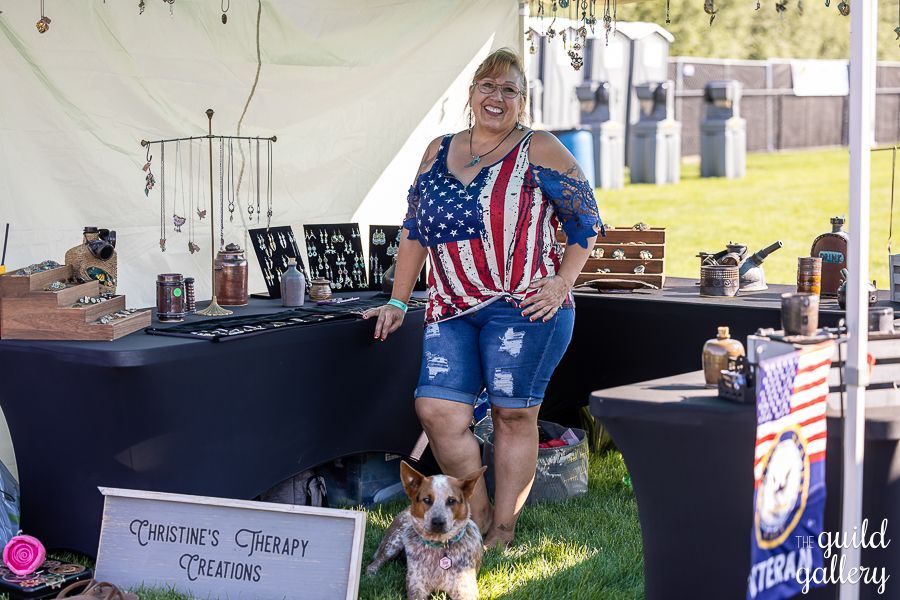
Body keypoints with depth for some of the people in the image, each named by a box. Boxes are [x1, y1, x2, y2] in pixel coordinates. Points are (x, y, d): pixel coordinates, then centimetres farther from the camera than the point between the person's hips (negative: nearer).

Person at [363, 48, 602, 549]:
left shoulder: (540, 151, 2)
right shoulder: (438, 153, 15)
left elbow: (586, 223, 3)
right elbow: (415, 231, 19)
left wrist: (561, 284, -8)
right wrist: (398, 301, 15)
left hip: (525, 306, -4)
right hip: (452, 310, 4)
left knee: (514, 414, 0)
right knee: (438, 410, -8)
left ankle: (503, 532, 10)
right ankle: (479, 519, 7)